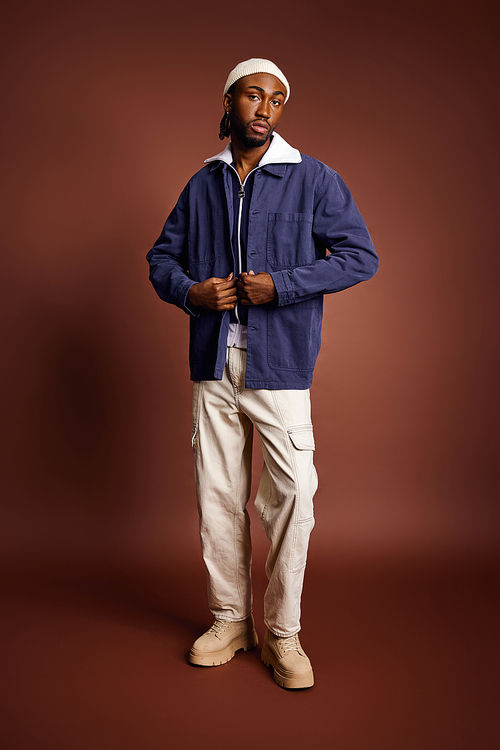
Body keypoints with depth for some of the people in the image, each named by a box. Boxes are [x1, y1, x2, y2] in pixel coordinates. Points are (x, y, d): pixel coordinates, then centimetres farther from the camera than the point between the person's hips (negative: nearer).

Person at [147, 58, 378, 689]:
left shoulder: (312, 179, 2)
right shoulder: (201, 185, 13)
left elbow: (360, 256, -3)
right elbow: (162, 256, 18)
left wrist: (279, 285, -13)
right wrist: (191, 291, -5)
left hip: (280, 365, -3)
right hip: (213, 364, 4)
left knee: (290, 497, -5)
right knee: (217, 496, 8)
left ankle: (282, 633, 14)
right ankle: (229, 620, 25)